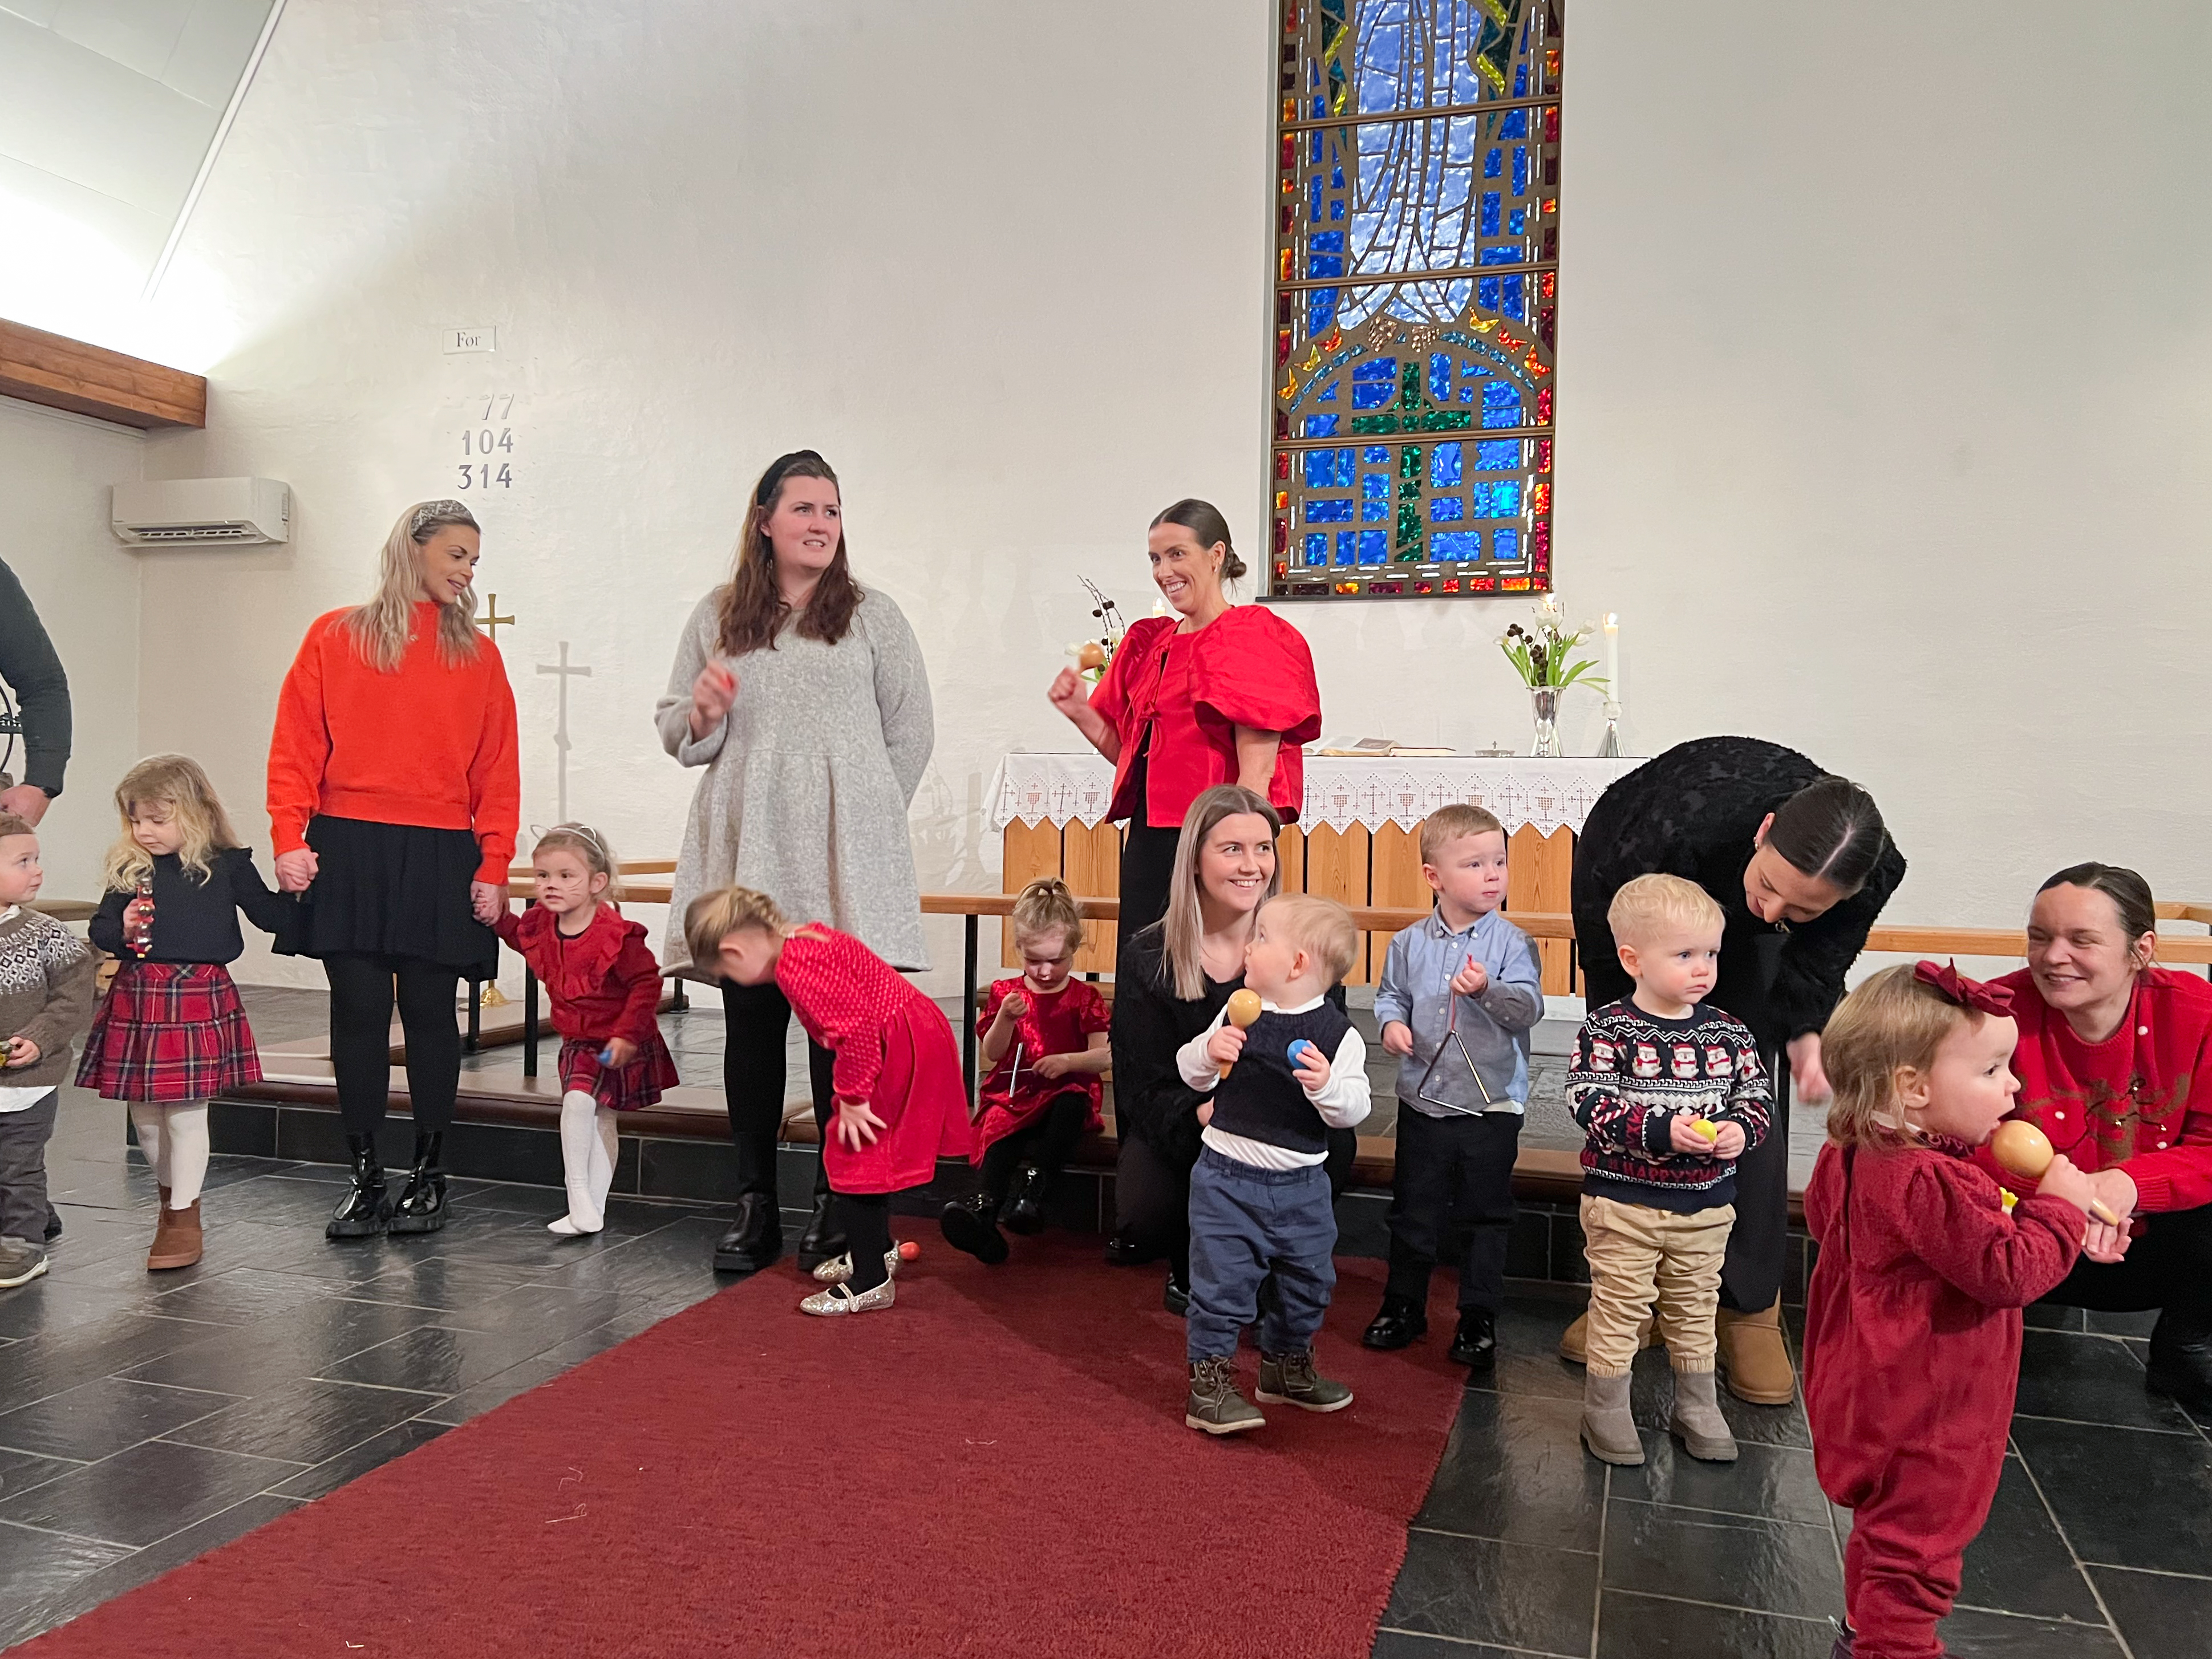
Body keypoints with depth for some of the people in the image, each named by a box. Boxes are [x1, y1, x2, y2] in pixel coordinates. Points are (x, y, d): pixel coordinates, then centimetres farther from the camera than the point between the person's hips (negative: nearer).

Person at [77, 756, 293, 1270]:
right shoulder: (129, 871, 6)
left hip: (199, 1000, -4)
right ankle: (169, 1194, 37)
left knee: (186, 1112, -1)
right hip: (137, 999, 4)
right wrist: (122, 930, -11)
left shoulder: (227, 866, -1)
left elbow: (271, 916, 5)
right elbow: (99, 928, 9)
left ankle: (184, 1218, 12)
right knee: (144, 1112, 14)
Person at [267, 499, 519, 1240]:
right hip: (348, 853, 0)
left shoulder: (479, 656, 9)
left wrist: (493, 867, -2)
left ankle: (428, 1177, 15)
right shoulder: (334, 638, 7)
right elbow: (296, 747, 3)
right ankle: (364, 1179, 12)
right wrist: (290, 838, -8)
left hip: (441, 859, 0)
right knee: (359, 1012, 2)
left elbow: (497, 772, 5)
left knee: (430, 1013, 3)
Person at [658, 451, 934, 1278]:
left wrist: (861, 815, 5)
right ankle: (755, 1205, 14)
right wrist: (701, 711, -4)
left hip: (843, 859, -2)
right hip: (745, 851, 2)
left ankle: (834, 1203, 7)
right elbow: (676, 731, 18)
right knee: (751, 1020, 4)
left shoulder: (873, 616, 9)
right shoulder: (717, 615, 14)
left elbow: (911, 732, 9)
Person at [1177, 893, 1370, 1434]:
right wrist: (1208, 1051, -15)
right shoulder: (1238, 1014, -3)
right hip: (1226, 1177, -1)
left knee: (1307, 1281, 17)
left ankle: (1287, 1368, 39)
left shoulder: (1337, 1034, -9)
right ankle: (1209, 1383, 10)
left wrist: (1326, 1085, -31)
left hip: (1300, 1185, 1)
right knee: (1221, 1282, -1)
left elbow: (1354, 1109, -12)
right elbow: (1191, 1073, 6)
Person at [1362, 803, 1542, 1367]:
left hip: (1492, 1108, -2)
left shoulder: (1512, 942, -7)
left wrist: (1488, 989, -32)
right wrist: (1391, 1023, -8)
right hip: (1422, 1104, 2)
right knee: (1413, 1213, 14)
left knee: (1485, 1216, 9)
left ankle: (1479, 1317, 24)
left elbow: (1528, 1008, -15)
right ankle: (1404, 1306, 30)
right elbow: (1390, 993, 12)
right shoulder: (1409, 944, 0)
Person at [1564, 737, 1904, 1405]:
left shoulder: (1876, 871, -35)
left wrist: (1806, 1034, -31)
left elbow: (1816, 965, -15)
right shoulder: (1678, 832, -47)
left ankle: (1751, 1307, 5)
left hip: (1745, 943, 2)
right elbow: (1607, 951, -28)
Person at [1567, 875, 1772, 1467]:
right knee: (1620, 1307, 5)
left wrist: (1739, 1129, -16)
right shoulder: (1607, 1030, -14)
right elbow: (1588, 1102, -20)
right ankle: (1606, 1408, 21)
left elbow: (1755, 1095, 6)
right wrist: (1661, 1130, -29)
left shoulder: (1728, 1032, 0)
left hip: (1706, 1204, 4)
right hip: (1623, 1202, -4)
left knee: (1695, 1308, 18)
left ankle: (1696, 1406, 35)